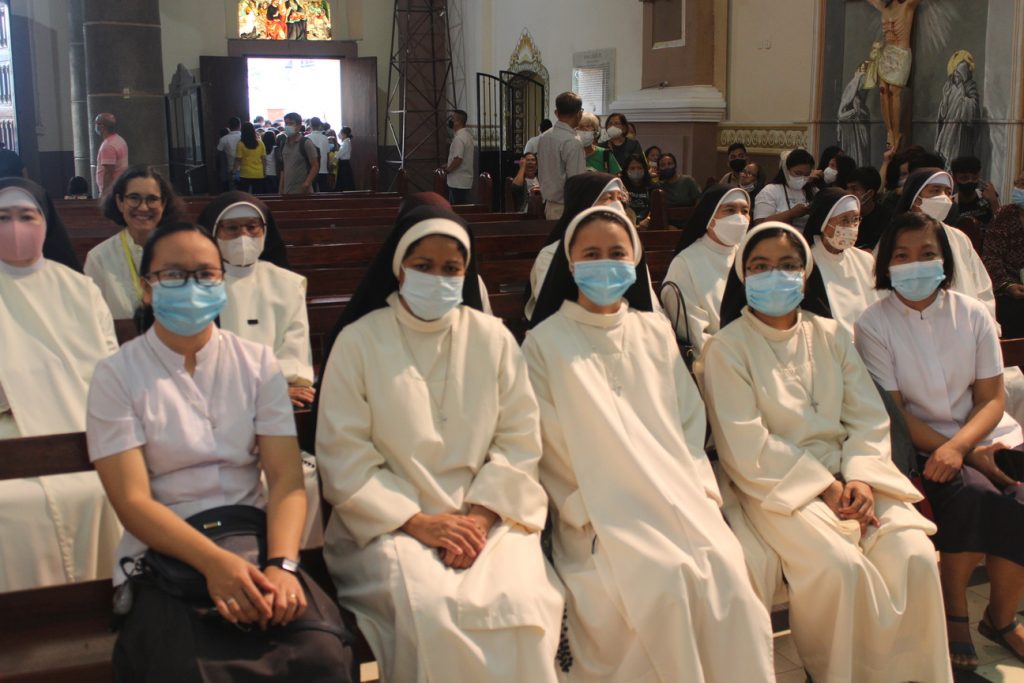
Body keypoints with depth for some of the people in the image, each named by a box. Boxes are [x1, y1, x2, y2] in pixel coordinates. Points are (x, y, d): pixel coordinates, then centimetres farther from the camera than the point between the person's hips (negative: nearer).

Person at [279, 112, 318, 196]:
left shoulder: (306, 143, -4)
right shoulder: (284, 144, 14)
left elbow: (315, 167, -7)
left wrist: (306, 185, -18)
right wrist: (281, 190, 12)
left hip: (302, 192, -6)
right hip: (286, 192, 6)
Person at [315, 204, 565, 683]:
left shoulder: (492, 338, 9)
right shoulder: (358, 342, 1)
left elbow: (519, 439, 4)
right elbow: (344, 457, -4)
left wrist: (481, 515, -10)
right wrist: (417, 522, -13)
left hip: (486, 519, 2)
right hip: (390, 522, -2)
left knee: (520, 604, -26)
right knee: (430, 613, -30)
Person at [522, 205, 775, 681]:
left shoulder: (656, 333, 18)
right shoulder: (544, 343, 5)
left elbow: (689, 421, 12)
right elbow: (552, 446, -1)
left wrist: (698, 489, -3)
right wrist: (597, 510, -11)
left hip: (679, 498, 4)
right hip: (601, 513, -3)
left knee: (726, 574, -25)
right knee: (665, 582, -30)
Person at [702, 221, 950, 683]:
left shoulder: (830, 335, 14)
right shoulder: (727, 348, -2)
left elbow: (869, 416, 7)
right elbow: (746, 445, -10)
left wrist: (861, 476, -11)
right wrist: (823, 485, -14)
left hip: (849, 475, 5)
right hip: (777, 484, -4)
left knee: (914, 557, -20)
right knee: (839, 566, -29)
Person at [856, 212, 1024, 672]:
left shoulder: (972, 315, 5)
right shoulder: (874, 325, -4)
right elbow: (893, 411, -8)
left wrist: (956, 447, -20)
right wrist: (970, 456, -16)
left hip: (984, 436, 3)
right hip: (921, 446, -3)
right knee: (970, 495, -31)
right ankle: (954, 614, -7)